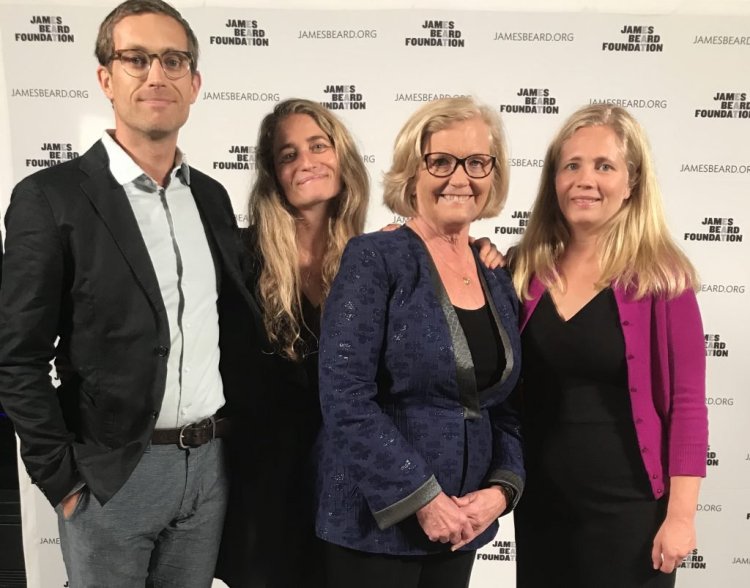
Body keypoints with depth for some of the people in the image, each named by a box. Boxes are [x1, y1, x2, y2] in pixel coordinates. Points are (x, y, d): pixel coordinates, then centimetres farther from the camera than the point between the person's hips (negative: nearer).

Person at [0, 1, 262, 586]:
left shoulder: (211, 196, 7)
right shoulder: (51, 198, -10)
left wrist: (239, 430, 7)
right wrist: (64, 480, -10)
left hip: (210, 465, 5)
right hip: (112, 473, -4)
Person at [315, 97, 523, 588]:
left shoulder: (499, 285, 7)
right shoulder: (374, 259, -11)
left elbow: (508, 408, 10)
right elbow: (346, 397, -17)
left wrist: (502, 489, -5)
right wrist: (422, 499, -16)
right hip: (377, 523, -5)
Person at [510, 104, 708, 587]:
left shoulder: (660, 276, -9)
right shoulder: (526, 269, 0)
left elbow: (687, 403, -9)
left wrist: (680, 515, -11)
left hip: (628, 508, -3)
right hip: (540, 506, 4)